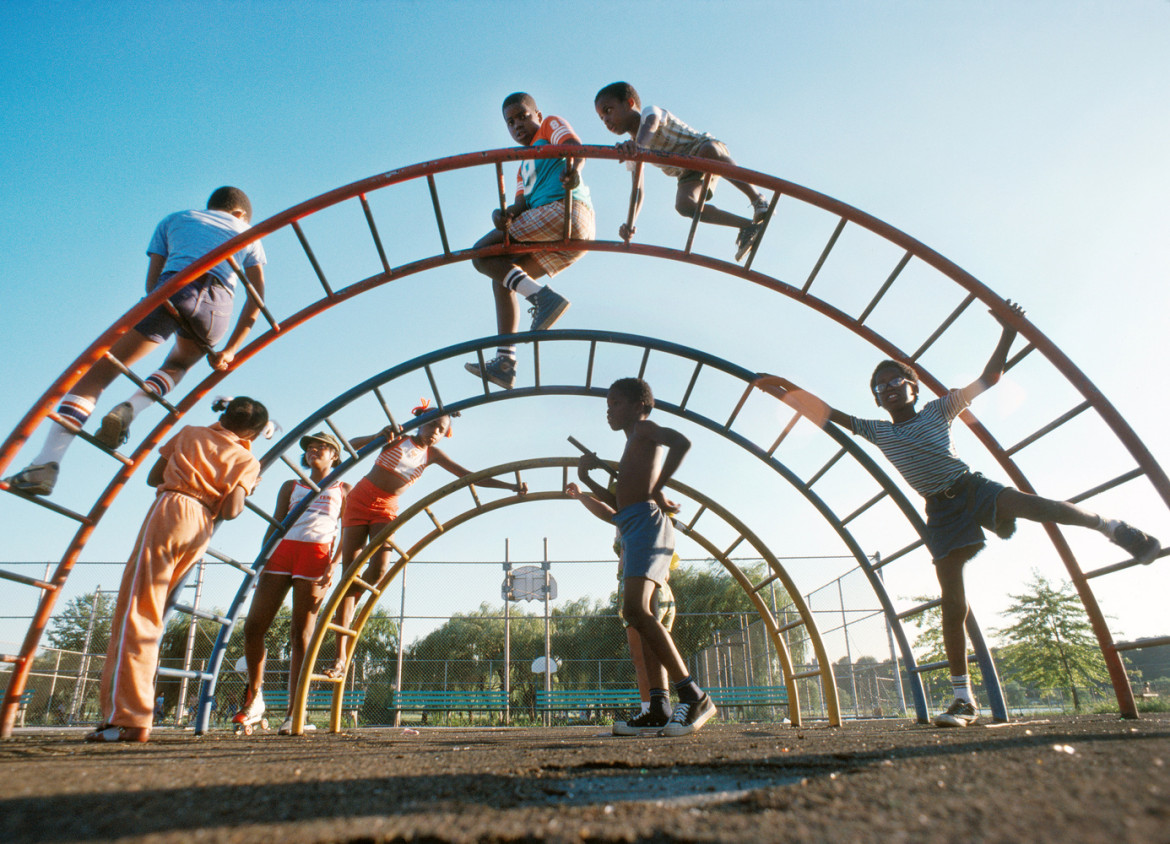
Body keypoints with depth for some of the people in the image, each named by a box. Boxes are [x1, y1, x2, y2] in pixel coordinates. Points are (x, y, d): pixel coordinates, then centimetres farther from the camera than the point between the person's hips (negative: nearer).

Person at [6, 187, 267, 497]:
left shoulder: (173, 220, 33)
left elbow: (152, 281, 19)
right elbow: (257, 296, 17)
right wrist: (230, 349, 14)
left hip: (173, 287, -1)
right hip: (219, 303, 1)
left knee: (97, 370, 2)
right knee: (178, 364, 30)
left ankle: (47, 461, -14)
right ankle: (132, 407, -1)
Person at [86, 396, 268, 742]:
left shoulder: (189, 433, 15)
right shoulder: (248, 461, 10)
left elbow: (154, 476, 19)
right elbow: (231, 511, -2)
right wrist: (246, 489, 17)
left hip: (169, 512, -2)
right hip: (202, 530, 2)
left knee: (135, 613, -7)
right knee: (150, 616, 9)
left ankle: (126, 718, -16)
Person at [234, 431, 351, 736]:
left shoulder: (343, 489, 15)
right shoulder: (291, 487, 24)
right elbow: (275, 525, 18)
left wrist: (334, 564, -9)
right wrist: (263, 561, 5)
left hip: (316, 555, -3)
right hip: (282, 551, 3)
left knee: (300, 634, -6)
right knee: (253, 627, -4)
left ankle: (293, 713, -2)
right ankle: (254, 698, 15)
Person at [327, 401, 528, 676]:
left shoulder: (433, 454, 4)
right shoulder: (397, 438, -3)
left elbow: (470, 476, -1)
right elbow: (352, 445, -11)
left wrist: (511, 486, -9)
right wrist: (379, 436, -31)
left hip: (386, 508, 2)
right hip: (360, 499, -2)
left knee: (378, 569, -21)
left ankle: (342, 612, 10)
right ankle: (340, 656, -7)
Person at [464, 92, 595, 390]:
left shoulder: (551, 125, 16)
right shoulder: (524, 167, 35)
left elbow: (577, 147, -7)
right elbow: (522, 204, 15)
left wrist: (575, 168, -32)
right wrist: (502, 213, -10)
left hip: (565, 209, -8)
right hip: (574, 237, 8)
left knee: (483, 252, -10)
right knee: (502, 280, 12)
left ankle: (543, 297, -25)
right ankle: (504, 361, 4)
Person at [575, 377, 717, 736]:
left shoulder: (644, 429, 5)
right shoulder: (633, 446, 31)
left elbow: (682, 442, -18)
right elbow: (616, 503, 33)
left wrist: (657, 489, -17)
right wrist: (587, 478, 24)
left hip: (646, 521, -10)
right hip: (631, 531, 10)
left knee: (635, 608, -24)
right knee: (638, 614, 5)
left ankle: (693, 696, -24)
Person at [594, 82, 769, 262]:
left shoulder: (650, 112, -11)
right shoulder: (633, 152, 6)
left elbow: (649, 127, -36)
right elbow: (637, 191, 1)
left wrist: (637, 145, -60)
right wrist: (630, 224, -15)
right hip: (688, 175, 5)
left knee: (709, 150, -42)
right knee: (683, 204, -28)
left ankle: (757, 199, -33)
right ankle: (748, 226, -24)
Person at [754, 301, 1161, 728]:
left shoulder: (939, 409, 8)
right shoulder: (877, 431, 11)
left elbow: (988, 378, 8)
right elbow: (828, 414, 10)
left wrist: (1008, 332, 0)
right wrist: (788, 391, 4)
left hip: (973, 487, 0)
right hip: (941, 511, 1)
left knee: (1024, 503, -36)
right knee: (952, 605, -5)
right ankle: (964, 700, -1)